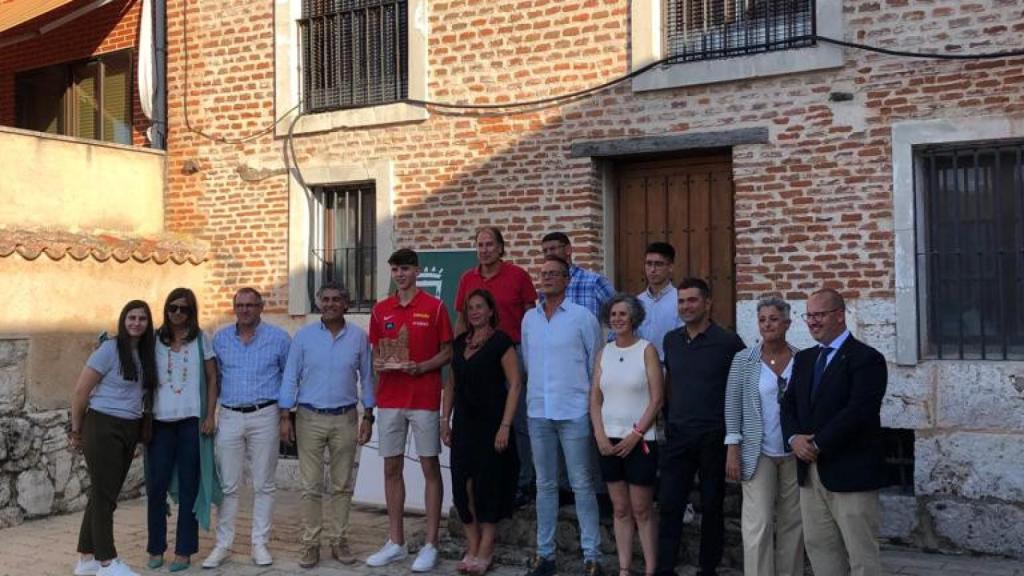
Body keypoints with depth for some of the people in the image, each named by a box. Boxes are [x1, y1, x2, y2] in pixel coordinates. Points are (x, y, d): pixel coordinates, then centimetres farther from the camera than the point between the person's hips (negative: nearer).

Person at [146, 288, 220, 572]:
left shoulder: (200, 339, 3)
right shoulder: (155, 339, 6)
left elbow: (212, 379, 4)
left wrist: (210, 415, -3)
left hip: (192, 421, -1)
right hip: (160, 421, 1)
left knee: (188, 486, 4)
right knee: (156, 485, 2)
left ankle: (184, 551, 11)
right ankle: (156, 549, 15)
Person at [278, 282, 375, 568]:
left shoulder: (359, 337, 2)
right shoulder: (303, 336, 0)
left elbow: (366, 378, 7)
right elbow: (291, 378, 1)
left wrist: (368, 416, 3)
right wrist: (285, 416, -4)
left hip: (345, 418, 1)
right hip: (310, 418, -1)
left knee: (342, 486, 7)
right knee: (311, 486, 2)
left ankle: (339, 540, 17)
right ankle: (310, 543, 10)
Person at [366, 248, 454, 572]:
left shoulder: (434, 307, -3)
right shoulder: (381, 310, 9)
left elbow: (447, 353, 0)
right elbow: (376, 352, 16)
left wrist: (421, 367, -16)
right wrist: (379, 363, -6)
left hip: (424, 398, -4)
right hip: (389, 399, 4)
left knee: (430, 467, 0)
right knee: (392, 468, 8)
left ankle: (430, 545, 6)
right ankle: (395, 542, 18)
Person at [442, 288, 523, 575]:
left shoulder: (500, 341, -6)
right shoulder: (460, 343, 12)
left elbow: (514, 385, -10)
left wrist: (505, 426, -15)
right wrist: (445, 418, 10)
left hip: (491, 423, -5)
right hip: (464, 423, 5)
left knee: (488, 485, 0)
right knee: (462, 486, 4)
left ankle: (485, 552, 10)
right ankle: (471, 549, 16)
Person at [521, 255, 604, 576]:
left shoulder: (583, 317, -4)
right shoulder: (529, 319, 9)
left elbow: (596, 365, 0)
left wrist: (594, 404, 1)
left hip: (574, 412, -4)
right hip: (538, 411, 4)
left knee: (582, 485, 0)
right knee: (545, 485, 11)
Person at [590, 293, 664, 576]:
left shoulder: (647, 350, -4)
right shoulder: (604, 353, 9)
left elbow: (656, 399, -8)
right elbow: (595, 398, 8)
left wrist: (635, 435, -12)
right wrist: (600, 435, -4)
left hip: (640, 441, -4)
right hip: (609, 442, 4)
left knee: (641, 510, 0)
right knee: (620, 510, 10)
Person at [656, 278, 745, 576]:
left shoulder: (728, 342, -8)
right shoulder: (671, 340, 7)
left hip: (714, 437, -4)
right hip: (677, 436, 4)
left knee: (711, 506, 8)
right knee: (669, 504, 2)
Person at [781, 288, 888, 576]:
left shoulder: (866, 358, -9)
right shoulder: (804, 359, 15)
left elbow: (858, 411, -19)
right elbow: (789, 404, 13)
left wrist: (817, 444, -17)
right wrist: (795, 438, -7)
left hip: (850, 472, -7)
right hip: (810, 470, 7)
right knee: (818, 546, 12)